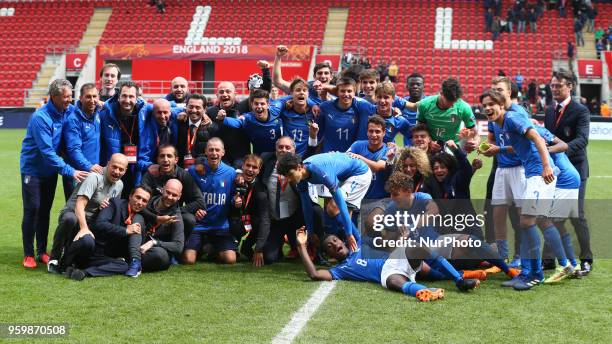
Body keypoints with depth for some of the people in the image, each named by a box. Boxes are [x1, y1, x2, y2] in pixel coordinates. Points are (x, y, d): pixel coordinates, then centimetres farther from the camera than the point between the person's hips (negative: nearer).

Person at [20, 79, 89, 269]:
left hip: (50, 170, 6)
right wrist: (70, 171, -30)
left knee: (45, 211, 10)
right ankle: (28, 254, 1)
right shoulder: (40, 117, -26)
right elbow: (47, 151, -28)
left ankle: (42, 251, 17)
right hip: (32, 169, -6)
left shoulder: (69, 111, -6)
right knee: (32, 210, -5)